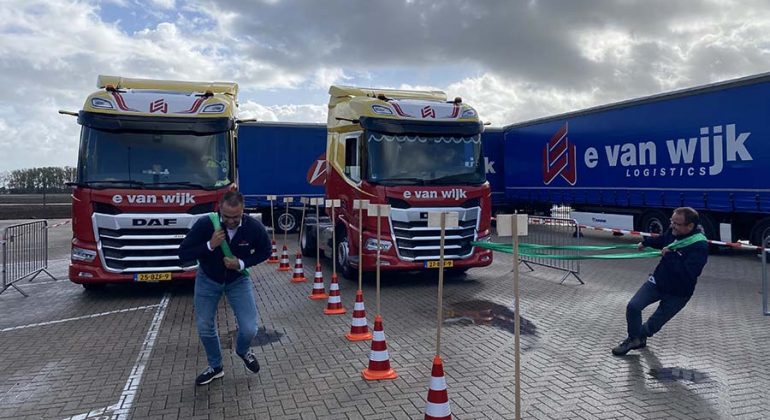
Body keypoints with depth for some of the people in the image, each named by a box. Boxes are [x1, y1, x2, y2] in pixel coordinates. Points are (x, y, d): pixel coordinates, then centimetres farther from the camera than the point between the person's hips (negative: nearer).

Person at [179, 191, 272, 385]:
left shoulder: (254, 227, -25)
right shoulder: (204, 224, -28)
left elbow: (265, 251, -7)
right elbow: (183, 254, -21)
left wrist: (242, 263, -22)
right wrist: (210, 245, -37)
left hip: (238, 280, 0)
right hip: (208, 280, 0)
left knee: (249, 328, -8)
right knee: (204, 327, 5)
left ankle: (243, 350, 29)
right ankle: (215, 367, 31)